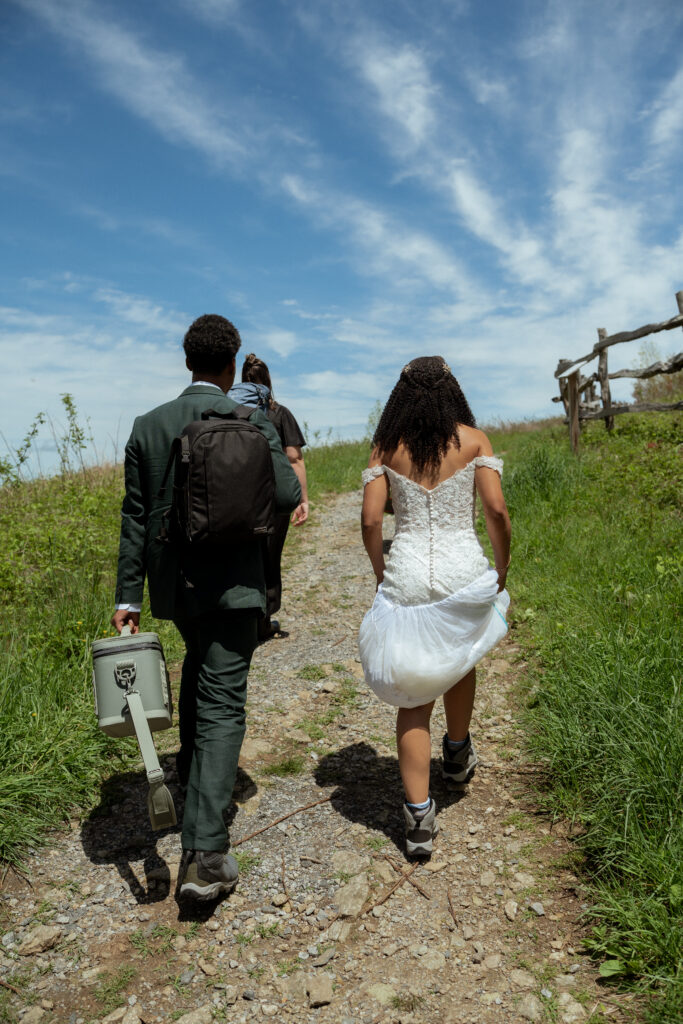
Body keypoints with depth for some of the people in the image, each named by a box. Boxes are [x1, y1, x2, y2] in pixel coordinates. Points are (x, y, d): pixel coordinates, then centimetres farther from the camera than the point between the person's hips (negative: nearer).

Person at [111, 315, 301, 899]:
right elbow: (287, 496, -13)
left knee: (198, 664, 31)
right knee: (222, 703, -1)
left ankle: (192, 771, 50)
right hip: (232, 583, -4)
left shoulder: (148, 427, 0)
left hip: (172, 583, 5)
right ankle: (204, 852, -4)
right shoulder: (252, 422, -9)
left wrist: (127, 596, 5)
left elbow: (134, 517, 1)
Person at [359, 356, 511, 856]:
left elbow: (370, 520, -4)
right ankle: (458, 752, 50)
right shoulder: (473, 439, 0)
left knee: (413, 697, 10)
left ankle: (419, 816, 11)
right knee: (460, 659, 30)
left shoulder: (386, 448, 3)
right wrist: (502, 567, 6)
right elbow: (497, 511, -7)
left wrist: (381, 572, 11)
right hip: (463, 573, 0)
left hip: (405, 578, 0)